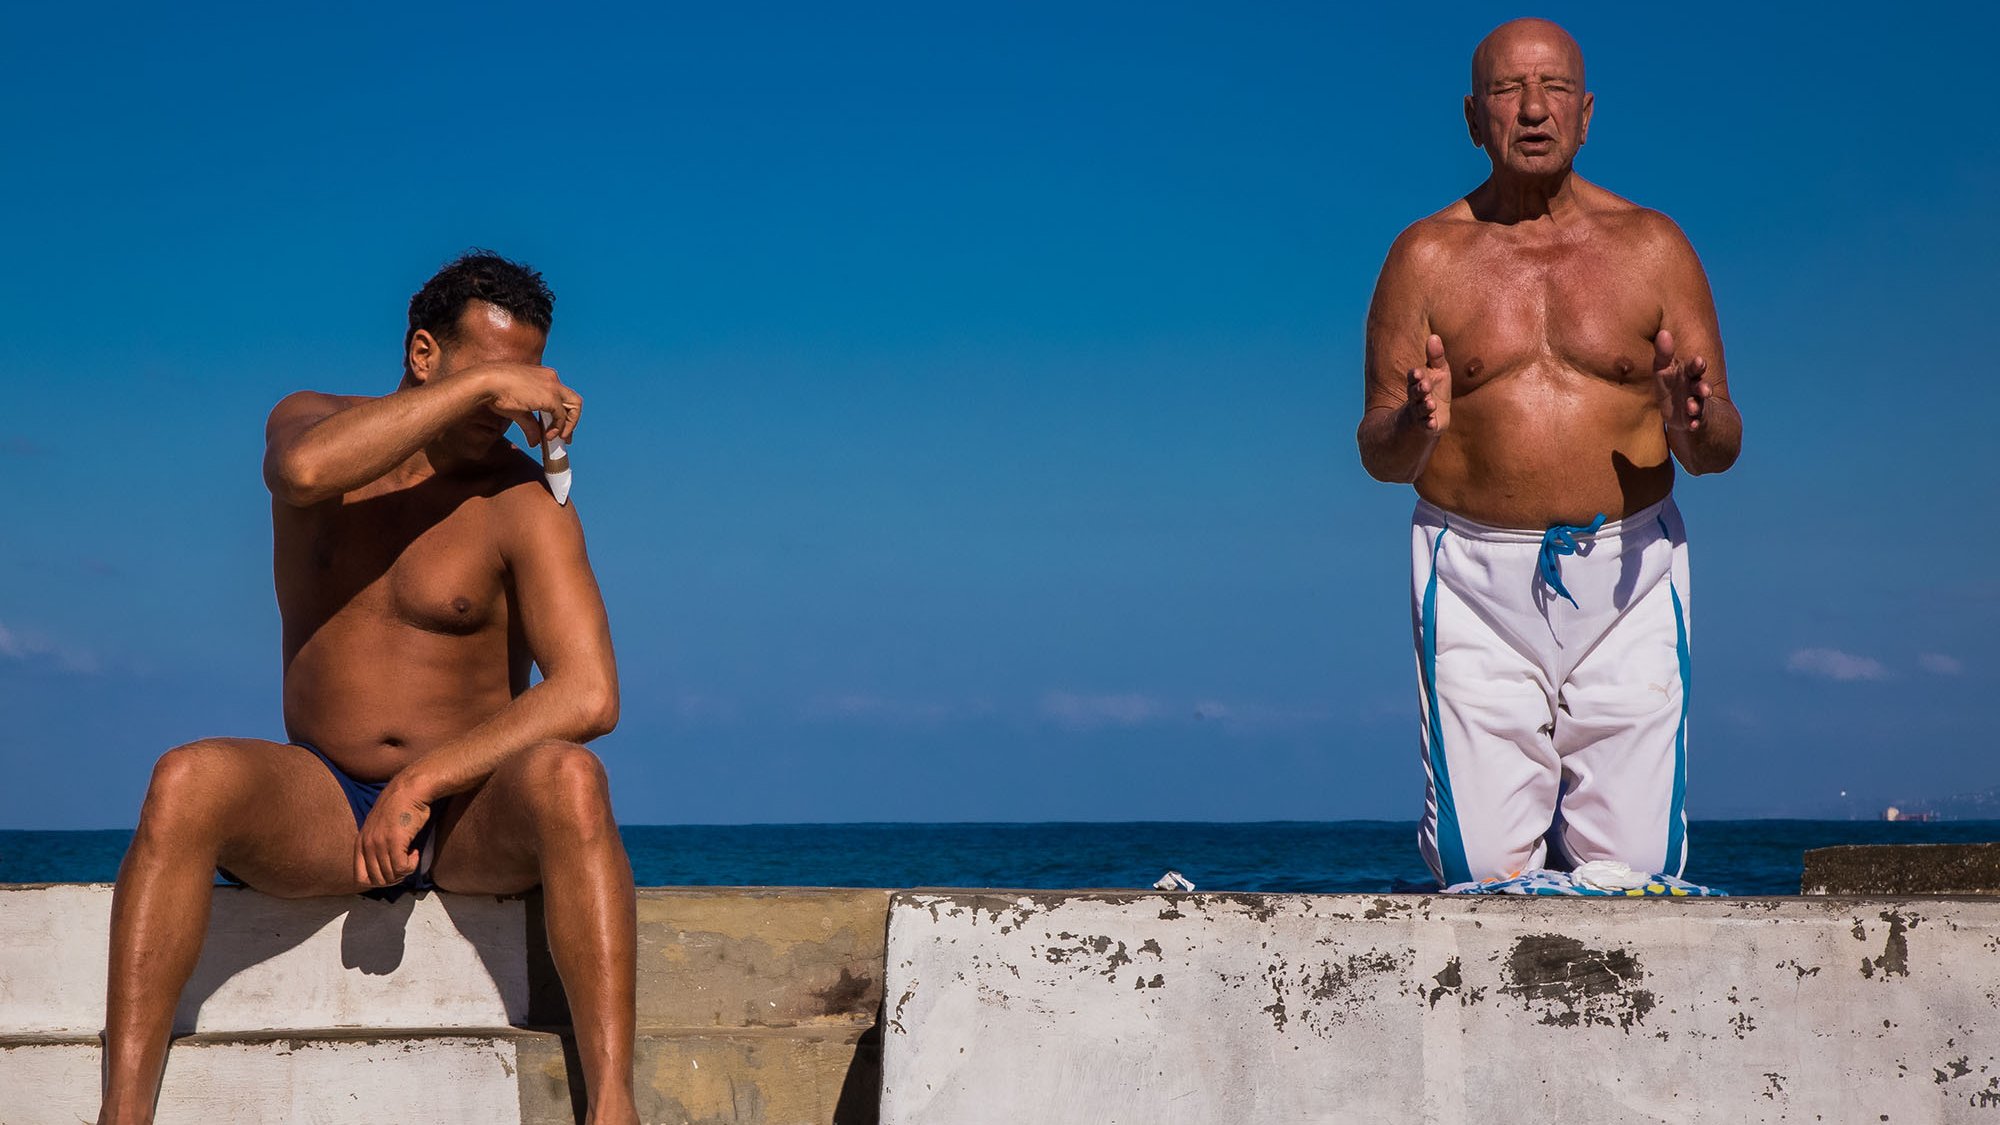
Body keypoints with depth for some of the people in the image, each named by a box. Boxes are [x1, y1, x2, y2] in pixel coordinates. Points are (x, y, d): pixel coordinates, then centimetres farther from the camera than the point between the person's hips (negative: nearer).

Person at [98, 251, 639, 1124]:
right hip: (321, 805, 2)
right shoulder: (307, 421, 4)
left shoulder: (522, 504, -6)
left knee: (566, 780, -35)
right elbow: (305, 468, -25)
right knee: (186, 780, -30)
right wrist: (481, 386, -23)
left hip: (470, 813, -2)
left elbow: (588, 695, -18)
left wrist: (423, 783, -24)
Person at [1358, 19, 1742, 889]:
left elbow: (1722, 449, 8)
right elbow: (1377, 454, 5)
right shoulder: (1427, 256, 7)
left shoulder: (1651, 247, 9)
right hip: (1477, 583, 0)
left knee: (1634, 870, -6)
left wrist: (1693, 422, -16)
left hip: (1626, 577, 1)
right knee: (1481, 869, -8)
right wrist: (1415, 426, -17)